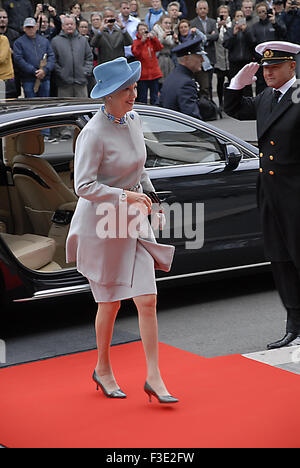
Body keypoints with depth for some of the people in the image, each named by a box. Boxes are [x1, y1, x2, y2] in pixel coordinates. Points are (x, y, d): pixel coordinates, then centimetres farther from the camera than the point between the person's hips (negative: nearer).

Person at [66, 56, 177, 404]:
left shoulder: (133, 120, 4)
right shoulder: (93, 134, -19)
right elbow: (84, 186, -23)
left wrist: (147, 194, 16)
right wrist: (126, 197, -24)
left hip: (133, 221, 6)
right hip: (101, 223, -6)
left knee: (148, 300, -2)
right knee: (110, 304, 7)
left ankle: (154, 377, 6)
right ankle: (103, 369, 29)